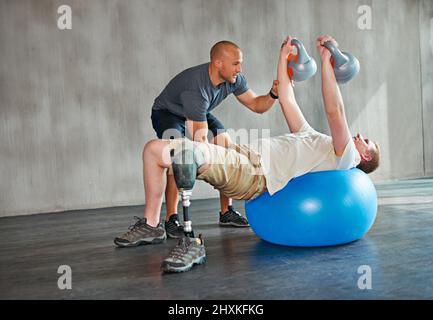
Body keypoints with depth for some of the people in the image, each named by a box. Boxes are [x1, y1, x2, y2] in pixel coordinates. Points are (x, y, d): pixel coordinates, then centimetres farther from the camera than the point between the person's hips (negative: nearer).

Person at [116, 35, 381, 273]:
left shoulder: (345, 156, 6)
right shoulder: (315, 139, 32)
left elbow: (335, 110, -10)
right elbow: (287, 100, 31)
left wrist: (326, 61, -12)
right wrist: (283, 58, 29)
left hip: (255, 173, -9)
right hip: (243, 154, 9)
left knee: (181, 153, -37)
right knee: (154, 148, 4)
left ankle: (192, 242, -27)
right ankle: (151, 226, 9)